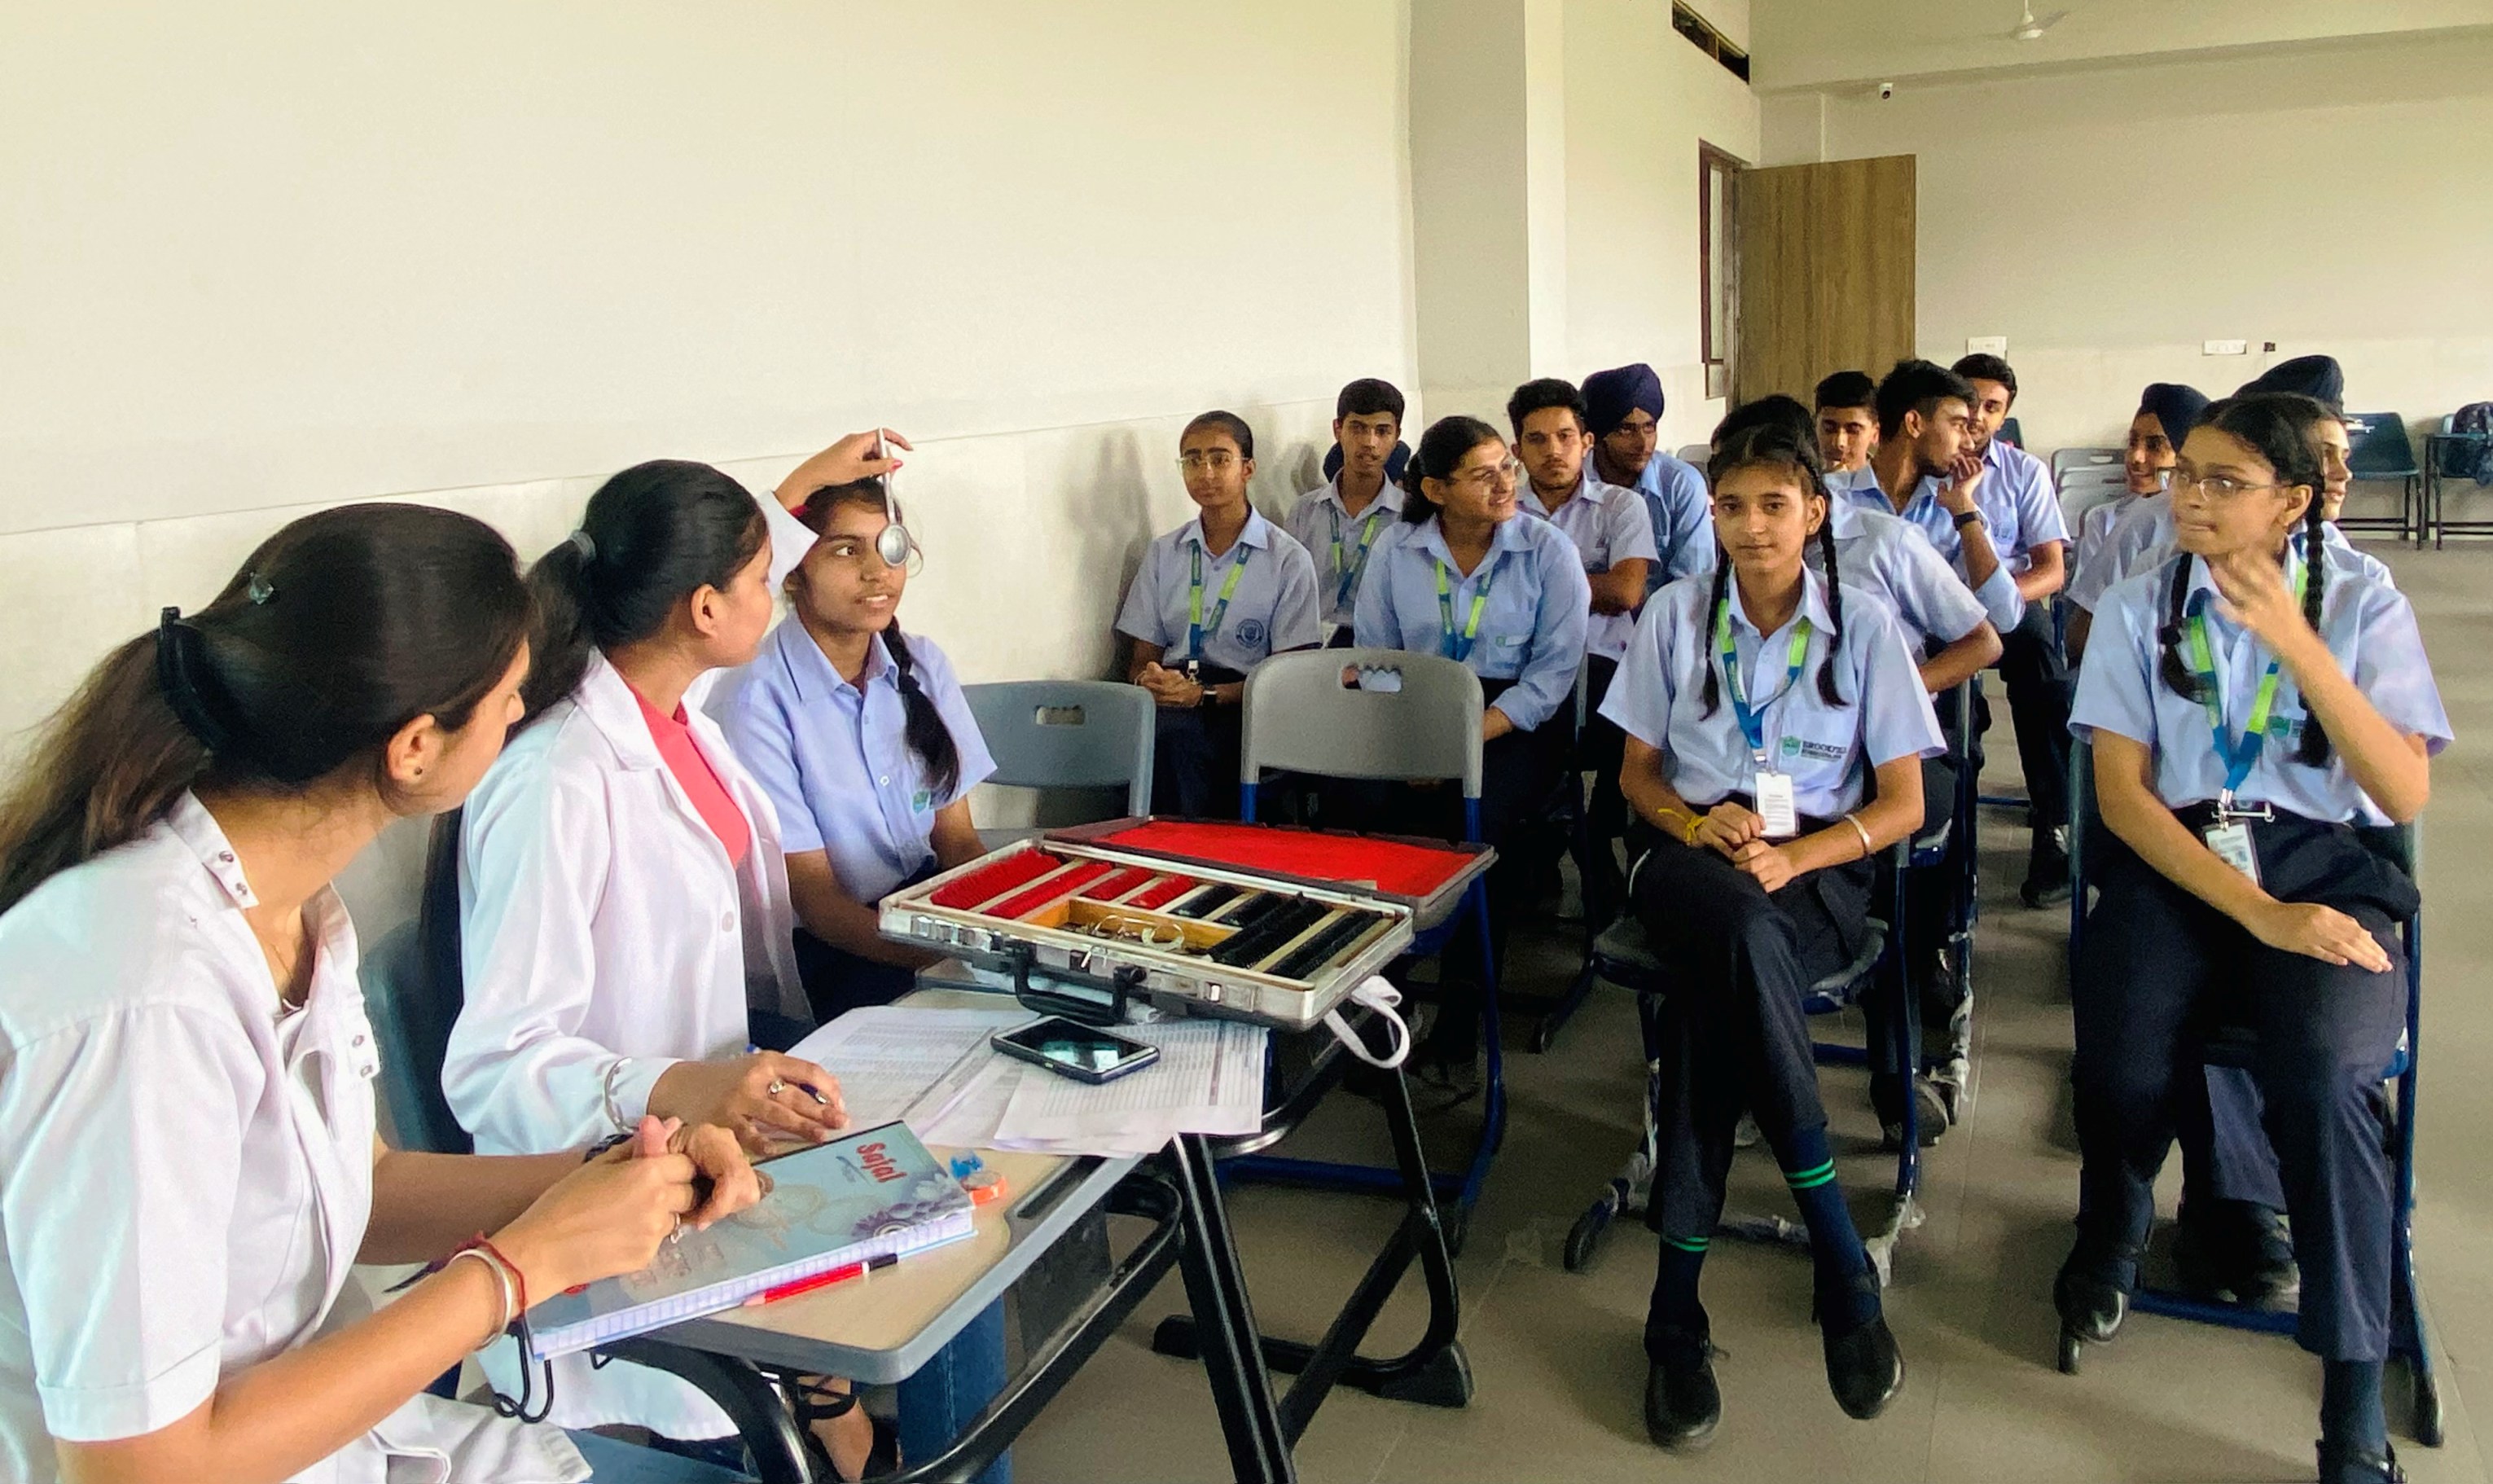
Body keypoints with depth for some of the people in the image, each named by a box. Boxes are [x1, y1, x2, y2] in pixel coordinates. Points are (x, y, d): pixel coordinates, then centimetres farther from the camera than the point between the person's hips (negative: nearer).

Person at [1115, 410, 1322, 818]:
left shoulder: (1288, 559, 5)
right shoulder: (1163, 554, 19)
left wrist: (1204, 694, -14)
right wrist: (1146, 680, -8)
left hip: (1244, 708, -3)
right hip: (1169, 703, 3)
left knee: (1174, 734, -36)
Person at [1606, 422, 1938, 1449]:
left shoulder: (1864, 626, 4)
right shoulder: (1675, 614, 8)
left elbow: (1903, 805, 3)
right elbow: (1638, 772, 12)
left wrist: (1793, 857, -15)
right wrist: (1693, 824, -11)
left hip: (1817, 869, -1)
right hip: (1692, 858, 1)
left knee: (1708, 995, -36)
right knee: (1741, 930, -38)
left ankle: (1679, 1306, -26)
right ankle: (1842, 1270, -30)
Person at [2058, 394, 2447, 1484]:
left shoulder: (2364, 608, 4)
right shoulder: (2138, 608, 5)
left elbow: (2406, 796, -8)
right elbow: (2122, 792, -3)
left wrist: (2296, 643, -17)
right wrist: (2257, 913, -14)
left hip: (2326, 865, 0)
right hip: (2175, 863, 1)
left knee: (2322, 1071, -31)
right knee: (2123, 1066, -28)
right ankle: (2111, 1237, 9)